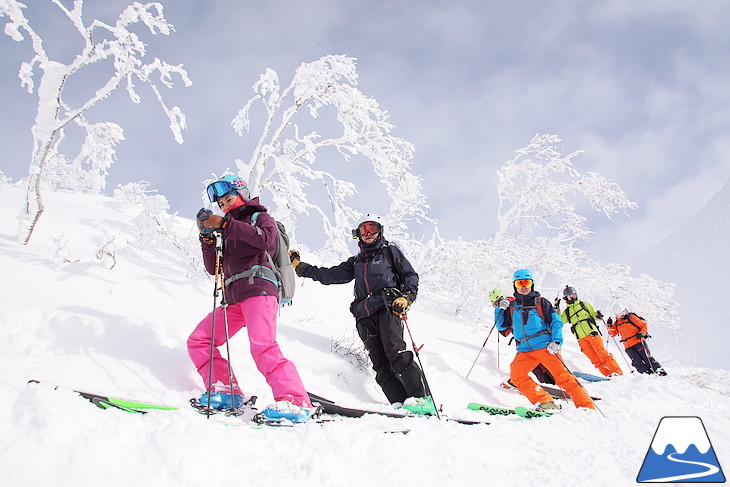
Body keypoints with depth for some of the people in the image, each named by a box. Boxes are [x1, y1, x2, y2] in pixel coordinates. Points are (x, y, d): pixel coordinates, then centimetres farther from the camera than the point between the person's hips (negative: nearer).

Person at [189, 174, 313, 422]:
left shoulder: (261, 217, 12)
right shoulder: (227, 233, 29)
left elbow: (265, 238, -14)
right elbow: (213, 269, 21)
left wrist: (226, 224, -14)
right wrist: (207, 239, 5)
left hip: (259, 288, -8)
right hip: (233, 299, 8)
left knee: (262, 346, -26)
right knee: (198, 341, -1)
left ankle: (295, 402, -32)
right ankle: (226, 392, -2)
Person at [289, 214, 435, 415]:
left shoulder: (390, 251, 18)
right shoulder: (355, 262, 30)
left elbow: (410, 276, 12)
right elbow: (330, 275, 30)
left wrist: (406, 297, -7)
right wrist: (300, 267, 27)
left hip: (387, 308, -5)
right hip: (364, 316, 5)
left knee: (396, 354, -23)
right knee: (380, 364, -11)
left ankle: (420, 399, -26)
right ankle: (400, 404, -18)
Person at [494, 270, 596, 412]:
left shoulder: (540, 302, 10)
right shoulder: (512, 306, 17)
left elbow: (556, 322, 6)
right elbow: (501, 326, 20)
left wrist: (556, 341, -11)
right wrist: (500, 309, 3)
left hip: (545, 346, -3)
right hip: (524, 351, 3)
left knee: (563, 376, -12)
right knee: (516, 373, -19)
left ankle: (587, 408, -4)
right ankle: (545, 403, -18)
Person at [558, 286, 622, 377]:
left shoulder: (584, 304, 16)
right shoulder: (566, 312, 19)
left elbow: (594, 314, 14)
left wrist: (598, 315, -8)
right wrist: (556, 309, 1)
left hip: (591, 332, -1)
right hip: (581, 338, 1)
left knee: (602, 354, -11)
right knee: (594, 358, -7)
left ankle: (616, 371, -10)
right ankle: (607, 374, -6)